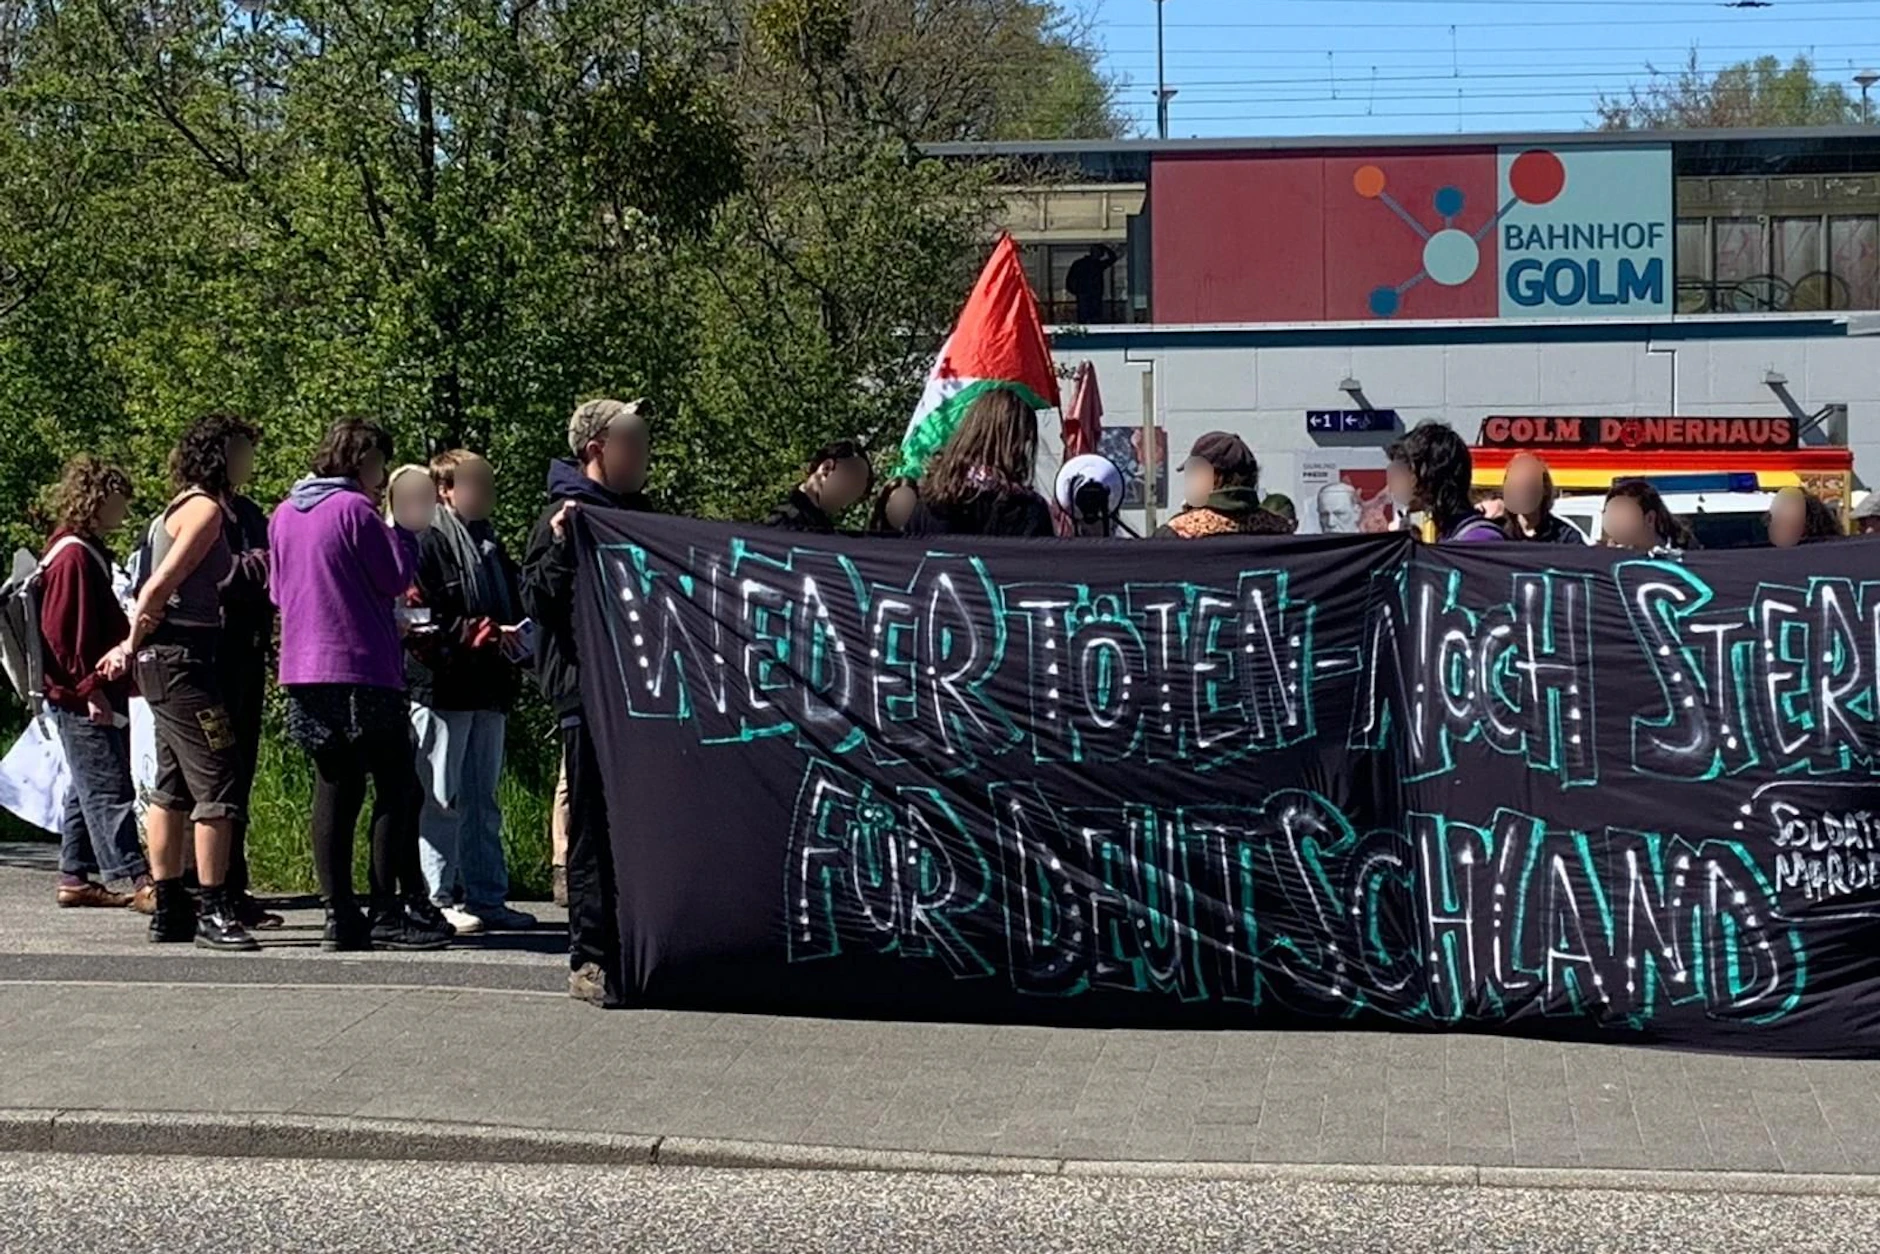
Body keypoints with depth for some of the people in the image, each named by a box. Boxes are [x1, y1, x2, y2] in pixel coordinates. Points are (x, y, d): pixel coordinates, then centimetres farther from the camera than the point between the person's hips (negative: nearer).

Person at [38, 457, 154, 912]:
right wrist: (89, 688, -22)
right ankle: (140, 882, -14)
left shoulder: (89, 551, 17)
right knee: (110, 789, -11)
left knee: (89, 789, 13)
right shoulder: (72, 555, -14)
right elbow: (61, 632, -20)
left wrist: (121, 676, 21)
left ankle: (76, 878, 19)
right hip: (84, 701, -11)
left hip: (99, 694, 11)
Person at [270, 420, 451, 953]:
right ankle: (390, 912, -3)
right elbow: (398, 578, -7)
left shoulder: (284, 514, 12)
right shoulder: (354, 509, -10)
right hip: (364, 668, -7)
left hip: (305, 669, 7)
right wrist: (390, 530, 5)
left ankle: (340, 914, 5)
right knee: (396, 789, -1)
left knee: (334, 790, 8)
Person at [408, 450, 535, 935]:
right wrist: (488, 634, -17)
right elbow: (424, 621, -15)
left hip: (488, 691, 8)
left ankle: (488, 897, 14)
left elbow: (512, 612, 25)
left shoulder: (491, 548, 19)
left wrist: (515, 638, 4)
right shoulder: (427, 547, -6)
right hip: (441, 690, -8)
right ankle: (442, 899, 0)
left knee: (483, 802, 11)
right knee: (441, 801, -4)